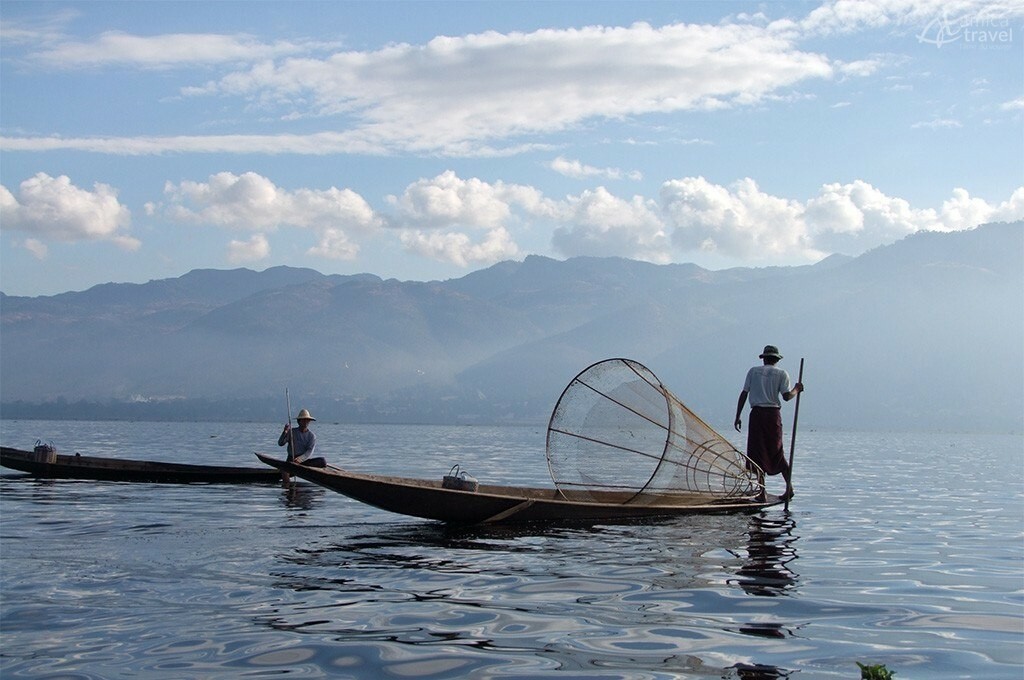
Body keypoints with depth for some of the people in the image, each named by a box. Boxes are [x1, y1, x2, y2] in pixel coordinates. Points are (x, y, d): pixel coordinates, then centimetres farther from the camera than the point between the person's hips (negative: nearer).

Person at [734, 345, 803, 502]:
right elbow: (787, 396, -6)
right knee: (777, 452, 14)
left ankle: (762, 492, -2)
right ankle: (789, 486, 11)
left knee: (757, 453, 1)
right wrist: (796, 390, 14)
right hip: (774, 414, 1)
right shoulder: (781, 374, 6)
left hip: (757, 413, -1)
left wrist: (738, 416, 7)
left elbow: (744, 394, 4)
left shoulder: (753, 371, 8)